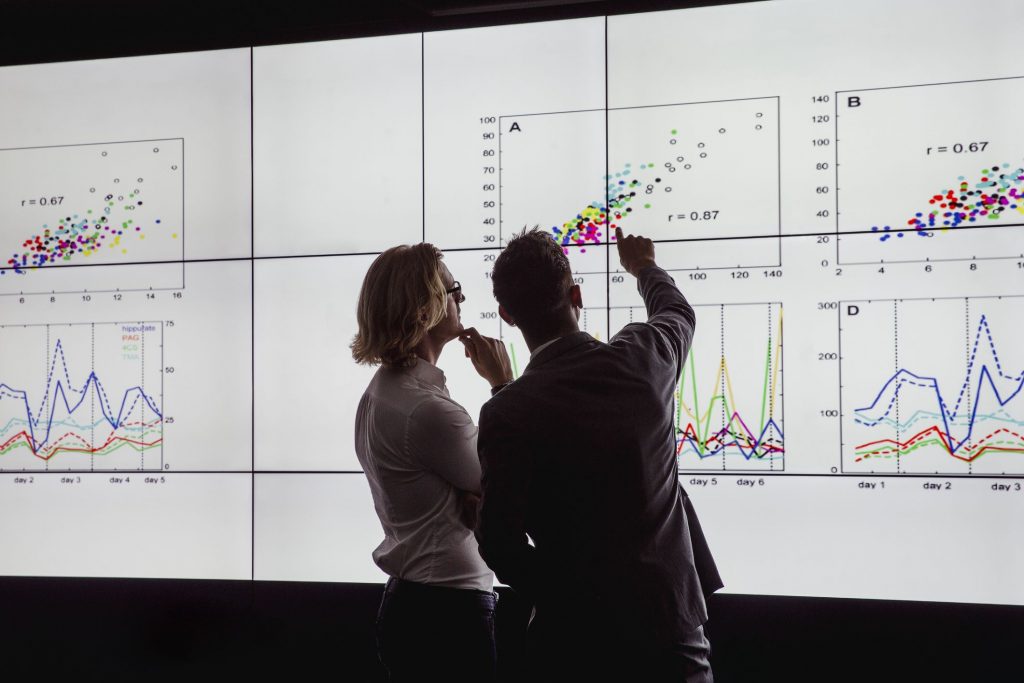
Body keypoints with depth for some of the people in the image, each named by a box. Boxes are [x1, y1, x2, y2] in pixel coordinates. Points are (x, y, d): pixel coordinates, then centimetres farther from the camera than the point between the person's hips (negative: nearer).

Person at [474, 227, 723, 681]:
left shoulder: (506, 415, -17)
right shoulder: (643, 359, -6)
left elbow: (499, 545, -17)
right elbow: (678, 313, 19)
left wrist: (563, 592, 2)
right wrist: (644, 267, 40)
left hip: (576, 639, -3)